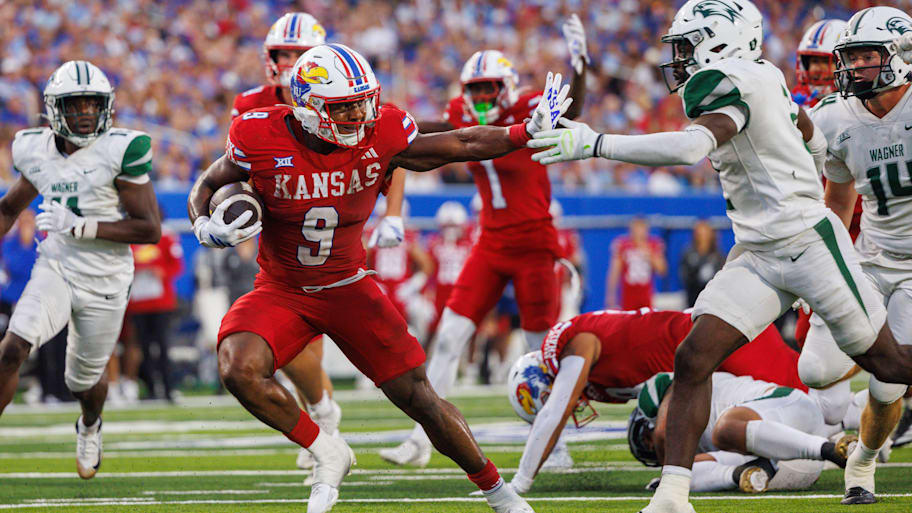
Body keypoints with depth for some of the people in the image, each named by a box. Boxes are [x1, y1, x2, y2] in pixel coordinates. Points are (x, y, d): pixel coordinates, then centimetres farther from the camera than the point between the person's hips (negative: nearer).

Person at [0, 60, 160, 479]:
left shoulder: (121, 150, -16)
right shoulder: (36, 151, -1)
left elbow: (149, 229, -17)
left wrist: (79, 226, -21)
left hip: (104, 282, -2)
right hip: (55, 268, 2)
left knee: (84, 379, 15)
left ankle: (90, 426, 51)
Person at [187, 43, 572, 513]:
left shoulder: (381, 135, -15)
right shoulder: (262, 139, -19)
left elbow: (461, 146, -1)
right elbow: (207, 186, -2)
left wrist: (529, 130, -9)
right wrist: (207, 228, -23)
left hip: (347, 288, 1)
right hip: (281, 292, -1)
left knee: (417, 396, -1)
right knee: (239, 369, -30)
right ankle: (326, 453, -8)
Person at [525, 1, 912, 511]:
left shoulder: (736, 84, -18)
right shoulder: (766, 78, 8)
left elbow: (693, 147, -36)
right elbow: (816, 143, 21)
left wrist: (595, 143, -38)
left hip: (810, 244, -9)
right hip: (759, 257, 9)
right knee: (693, 360, -8)